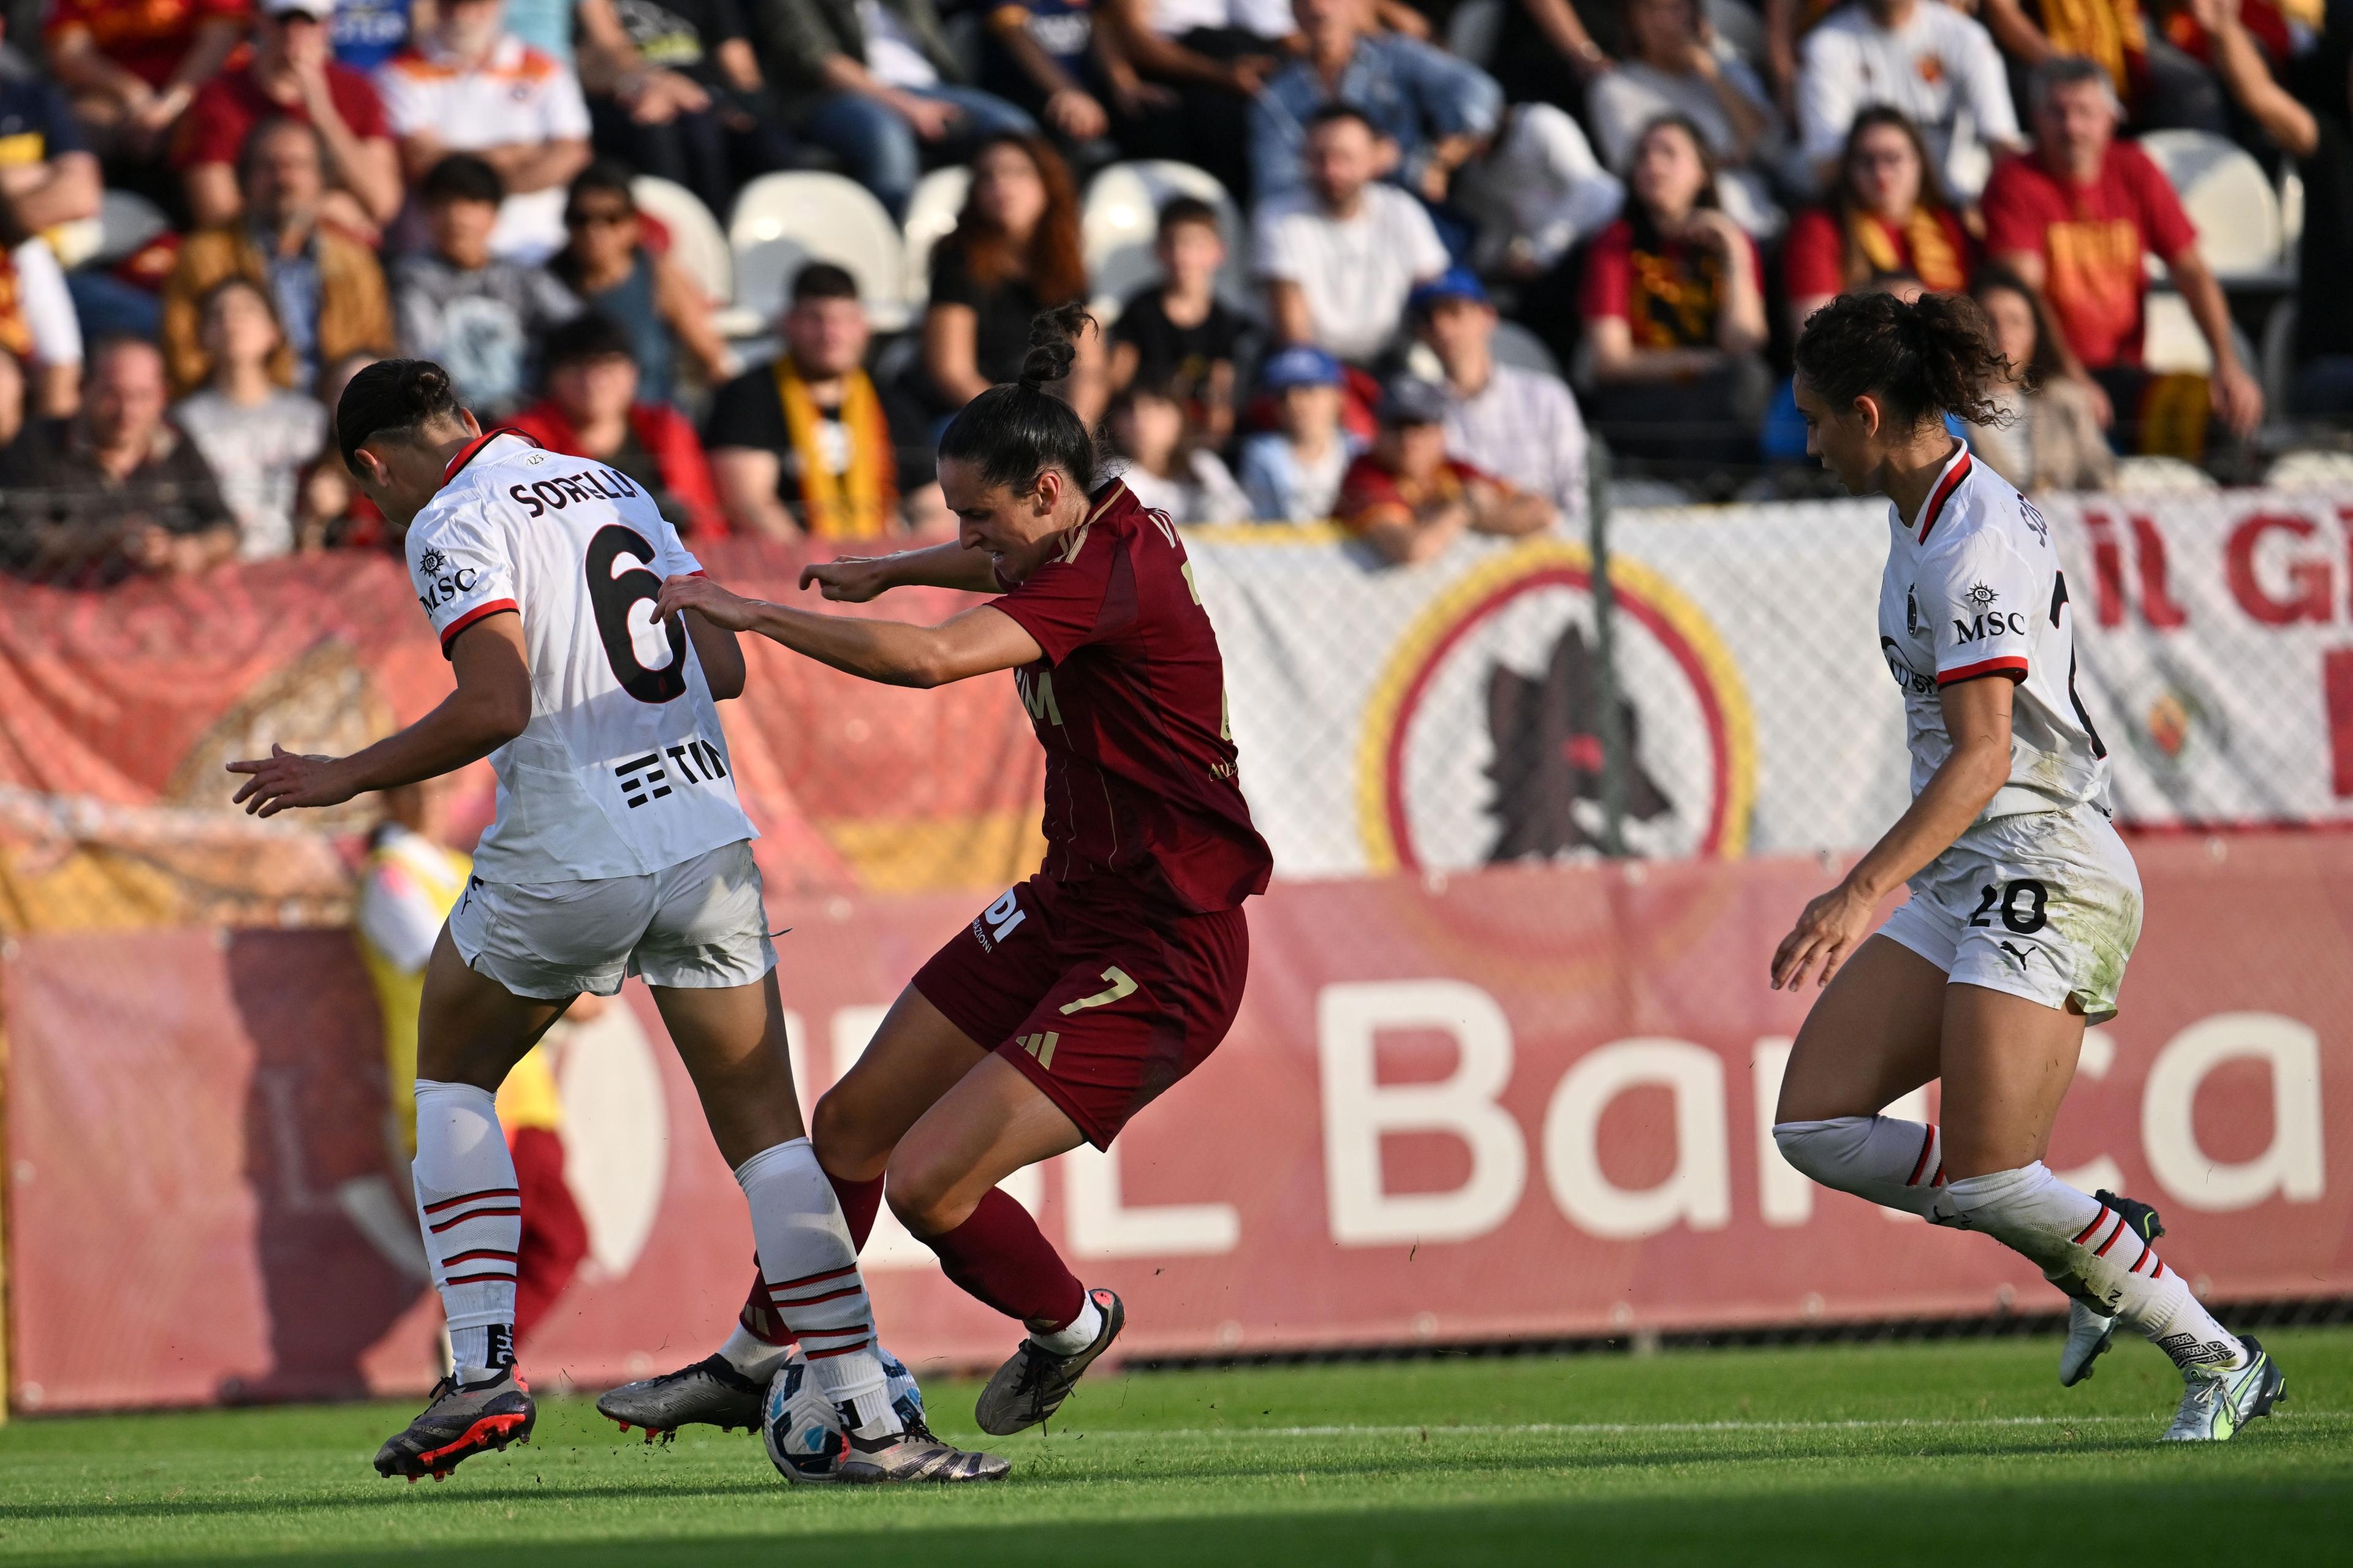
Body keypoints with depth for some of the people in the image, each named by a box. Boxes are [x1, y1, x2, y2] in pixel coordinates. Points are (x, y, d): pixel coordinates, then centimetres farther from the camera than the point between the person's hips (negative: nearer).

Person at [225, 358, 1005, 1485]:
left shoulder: (453, 527, -5)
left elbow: (494, 709, -17)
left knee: (451, 1076, 19)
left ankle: (481, 1366, 5)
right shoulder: (611, 489, 17)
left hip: (568, 861, -5)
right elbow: (723, 666, 17)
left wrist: (344, 780, -6)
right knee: (766, 1135, 6)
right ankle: (867, 1422, -4)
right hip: (707, 834, 5)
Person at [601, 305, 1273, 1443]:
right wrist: (889, 571, 30)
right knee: (851, 1125, 11)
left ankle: (1069, 1325, 15)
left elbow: (931, 658, -38)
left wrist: (748, 611, -29)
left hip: (1159, 962, -10)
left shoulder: (1111, 579, -25)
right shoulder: (1097, 535, 4)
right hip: (1068, 910, 10)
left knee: (929, 1182, -15)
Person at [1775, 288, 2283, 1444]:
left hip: (2044, 872, -10)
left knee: (1982, 1177, -16)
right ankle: (2093, 1249, 8)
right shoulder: (1926, 516, 13)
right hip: (1962, 880, 10)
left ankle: (2217, 1360, -1)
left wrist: (1864, 892, -35)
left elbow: (1984, 755, -26)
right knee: (1813, 1123, -3)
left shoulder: (1976, 544, -17)